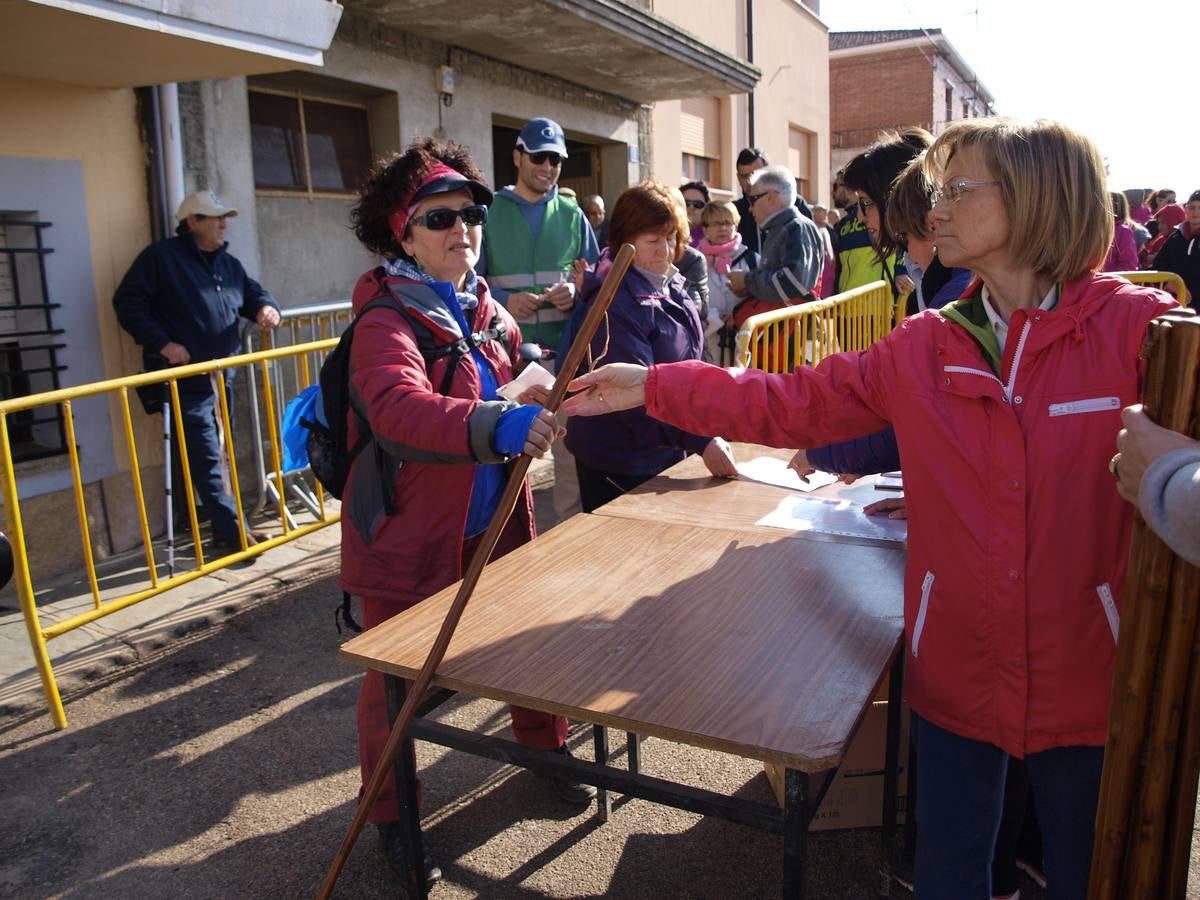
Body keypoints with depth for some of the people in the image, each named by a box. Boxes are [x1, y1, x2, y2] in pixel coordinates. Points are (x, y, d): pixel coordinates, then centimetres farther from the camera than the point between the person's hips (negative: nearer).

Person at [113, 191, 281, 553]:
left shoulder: (228, 263, 15)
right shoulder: (161, 256, -6)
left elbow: (252, 293, 24)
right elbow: (127, 302, -8)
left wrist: (265, 306, -1)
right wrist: (161, 343, -18)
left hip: (223, 375, 7)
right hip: (185, 377, -7)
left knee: (217, 453, 13)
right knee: (206, 457, -7)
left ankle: (226, 526, 19)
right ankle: (231, 529, -4)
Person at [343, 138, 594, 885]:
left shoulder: (487, 310, 6)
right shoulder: (388, 320, -19)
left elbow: (518, 381, 24)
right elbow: (400, 407, -39)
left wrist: (540, 404, 3)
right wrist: (496, 425, -53)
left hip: (492, 527, 7)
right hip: (407, 538, -6)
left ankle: (547, 752, 45)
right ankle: (390, 818, 32)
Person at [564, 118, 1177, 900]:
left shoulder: (1139, 326, -11)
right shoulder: (922, 349, 0)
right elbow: (788, 405, 0)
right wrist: (653, 387, -3)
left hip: (1086, 672, -2)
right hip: (957, 667, 3)